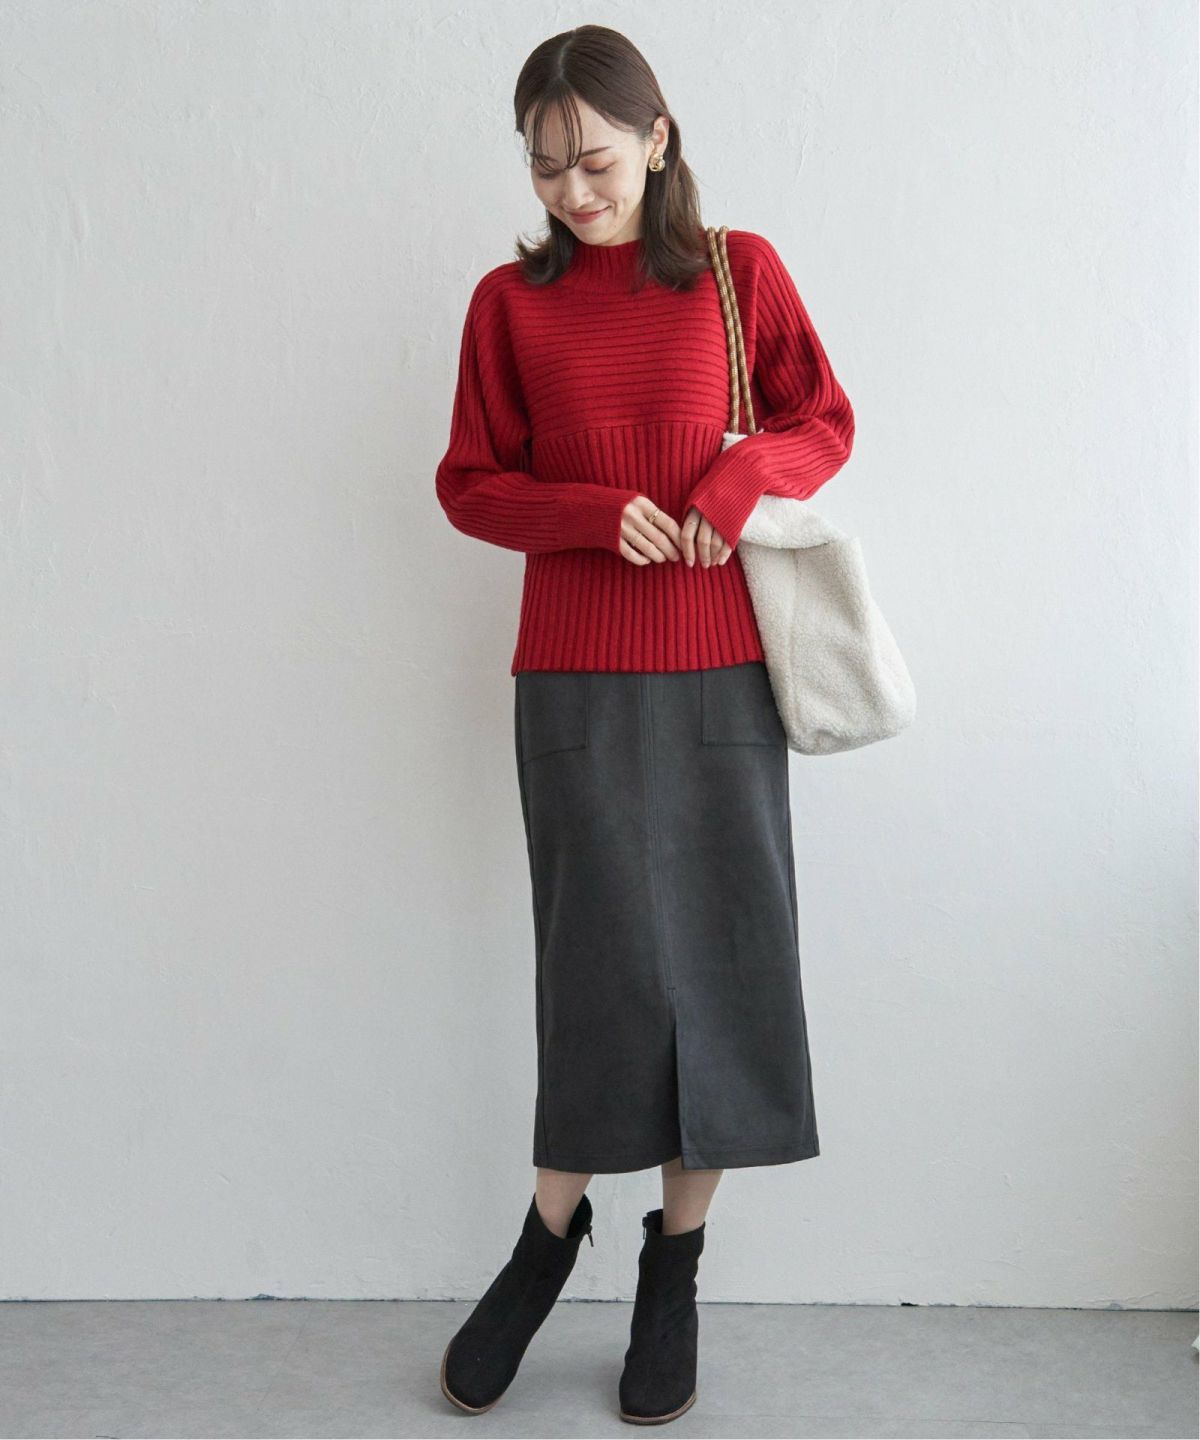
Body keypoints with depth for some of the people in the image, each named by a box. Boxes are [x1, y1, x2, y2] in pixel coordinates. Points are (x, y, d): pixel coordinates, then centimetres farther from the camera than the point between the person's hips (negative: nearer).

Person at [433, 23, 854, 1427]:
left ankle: (676, 1259, 22)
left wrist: (742, 475, -12)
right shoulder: (510, 301, 4)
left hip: (719, 675, 1)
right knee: (605, 956, 2)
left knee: (717, 955, 4)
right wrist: (599, 513, -12)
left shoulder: (739, 272, 4)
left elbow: (825, 422, 9)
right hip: (576, 679, 0)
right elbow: (468, 483, 5)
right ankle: (553, 1230, 24)